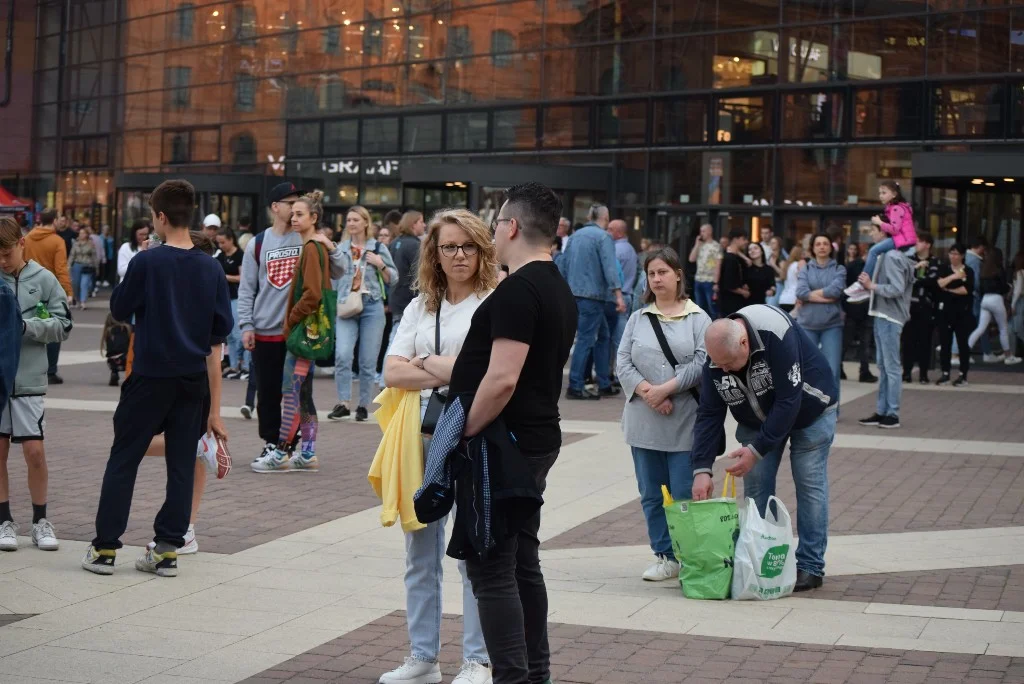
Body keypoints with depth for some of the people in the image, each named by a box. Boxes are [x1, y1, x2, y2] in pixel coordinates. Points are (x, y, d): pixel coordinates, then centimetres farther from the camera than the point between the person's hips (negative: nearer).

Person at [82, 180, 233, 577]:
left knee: (123, 460, 7)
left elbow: (119, 310, -2)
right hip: (193, 377, 3)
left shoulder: (146, 262, -12)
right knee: (182, 464, 8)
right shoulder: (211, 268, -2)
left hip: (150, 375, -3)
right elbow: (224, 325, 2)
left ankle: (105, 548, 9)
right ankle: (167, 549, 10)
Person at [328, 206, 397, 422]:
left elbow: (393, 279, 6)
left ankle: (363, 405, 12)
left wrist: (380, 265, -6)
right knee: (342, 355, -16)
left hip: (372, 306, -1)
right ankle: (343, 403, -10)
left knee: (368, 361, 1)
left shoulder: (378, 248, 7)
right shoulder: (340, 248, 12)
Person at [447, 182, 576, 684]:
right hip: (538, 441, 10)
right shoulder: (560, 289, 14)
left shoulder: (517, 291, -18)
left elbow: (502, 379, -26)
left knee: (491, 571, -6)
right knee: (523, 563, 17)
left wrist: (465, 432, -16)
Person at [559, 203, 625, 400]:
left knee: (603, 335, 15)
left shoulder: (576, 235, 14)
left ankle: (604, 385, 17)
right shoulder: (603, 237, -8)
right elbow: (610, 267, -18)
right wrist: (619, 295, -23)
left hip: (573, 293, 8)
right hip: (592, 294, -8)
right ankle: (575, 387, -6)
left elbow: (562, 265, 17)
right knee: (586, 339, -5)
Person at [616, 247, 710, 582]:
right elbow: (623, 362, 3)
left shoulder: (698, 318, 1)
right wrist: (647, 393, -12)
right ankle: (665, 557, 18)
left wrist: (665, 389, -15)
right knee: (651, 494, 8)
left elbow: (702, 364, -9)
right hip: (643, 421, 4)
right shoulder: (638, 319, 11)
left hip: (684, 421, -4)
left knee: (685, 494, -4)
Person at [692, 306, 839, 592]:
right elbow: (709, 415, -17)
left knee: (810, 485, -5)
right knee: (755, 486, -2)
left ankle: (810, 567, 2)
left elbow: (789, 401, -35)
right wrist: (701, 469, -26)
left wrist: (757, 450, -33)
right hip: (758, 419, 5)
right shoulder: (716, 357, -20)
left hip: (809, 410, -5)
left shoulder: (776, 335, -38)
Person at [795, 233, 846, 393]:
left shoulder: (839, 270, 4)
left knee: (832, 371, -4)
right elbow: (801, 292, -11)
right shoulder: (805, 270, 7)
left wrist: (810, 295, -9)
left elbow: (835, 290, -15)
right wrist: (825, 297, -15)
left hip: (832, 325, -1)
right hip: (807, 324, 1)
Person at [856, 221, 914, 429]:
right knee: (883, 366, 13)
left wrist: (872, 286, -14)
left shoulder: (892, 256, -15)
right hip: (881, 316, 10)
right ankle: (882, 412, 19)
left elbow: (897, 288, -22)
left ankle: (892, 414, -1)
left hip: (889, 318, -10)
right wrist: (869, 285, 3)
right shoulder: (883, 254, 15)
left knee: (892, 367, -5)